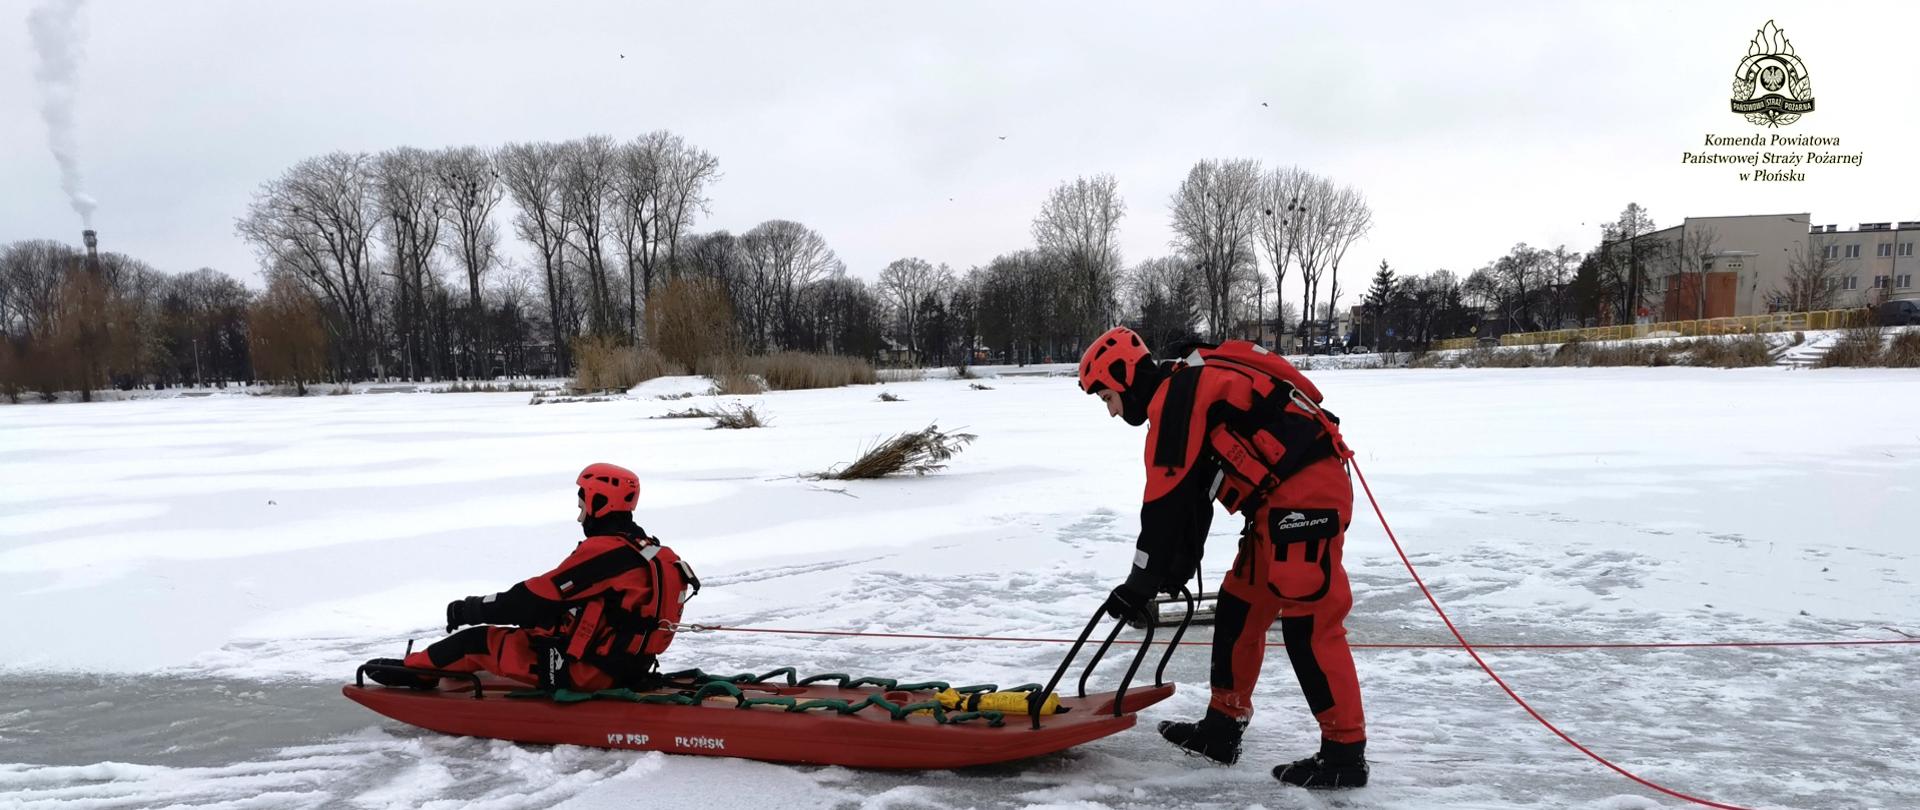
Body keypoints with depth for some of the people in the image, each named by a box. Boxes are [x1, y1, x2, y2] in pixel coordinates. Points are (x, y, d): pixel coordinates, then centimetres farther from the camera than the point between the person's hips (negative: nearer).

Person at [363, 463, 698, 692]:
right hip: (623, 665, 9)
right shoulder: (644, 548, 7)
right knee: (523, 627, 21)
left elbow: (532, 600, -18)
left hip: (585, 673, -9)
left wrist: (467, 609, -3)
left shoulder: (602, 552, -21)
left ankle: (416, 671, 25)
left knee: (479, 641, 3)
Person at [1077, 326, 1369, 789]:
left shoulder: (1178, 394, -12)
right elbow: (1192, 494, 24)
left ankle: (1345, 753, 0)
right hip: (1283, 501, 11)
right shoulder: (1177, 400, 19)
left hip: (1308, 493, -11)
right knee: (1238, 610, 14)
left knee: (1310, 624, -8)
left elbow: (1167, 501, -15)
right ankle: (1223, 727, 23)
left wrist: (1141, 584, -9)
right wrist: (1176, 572, 25)